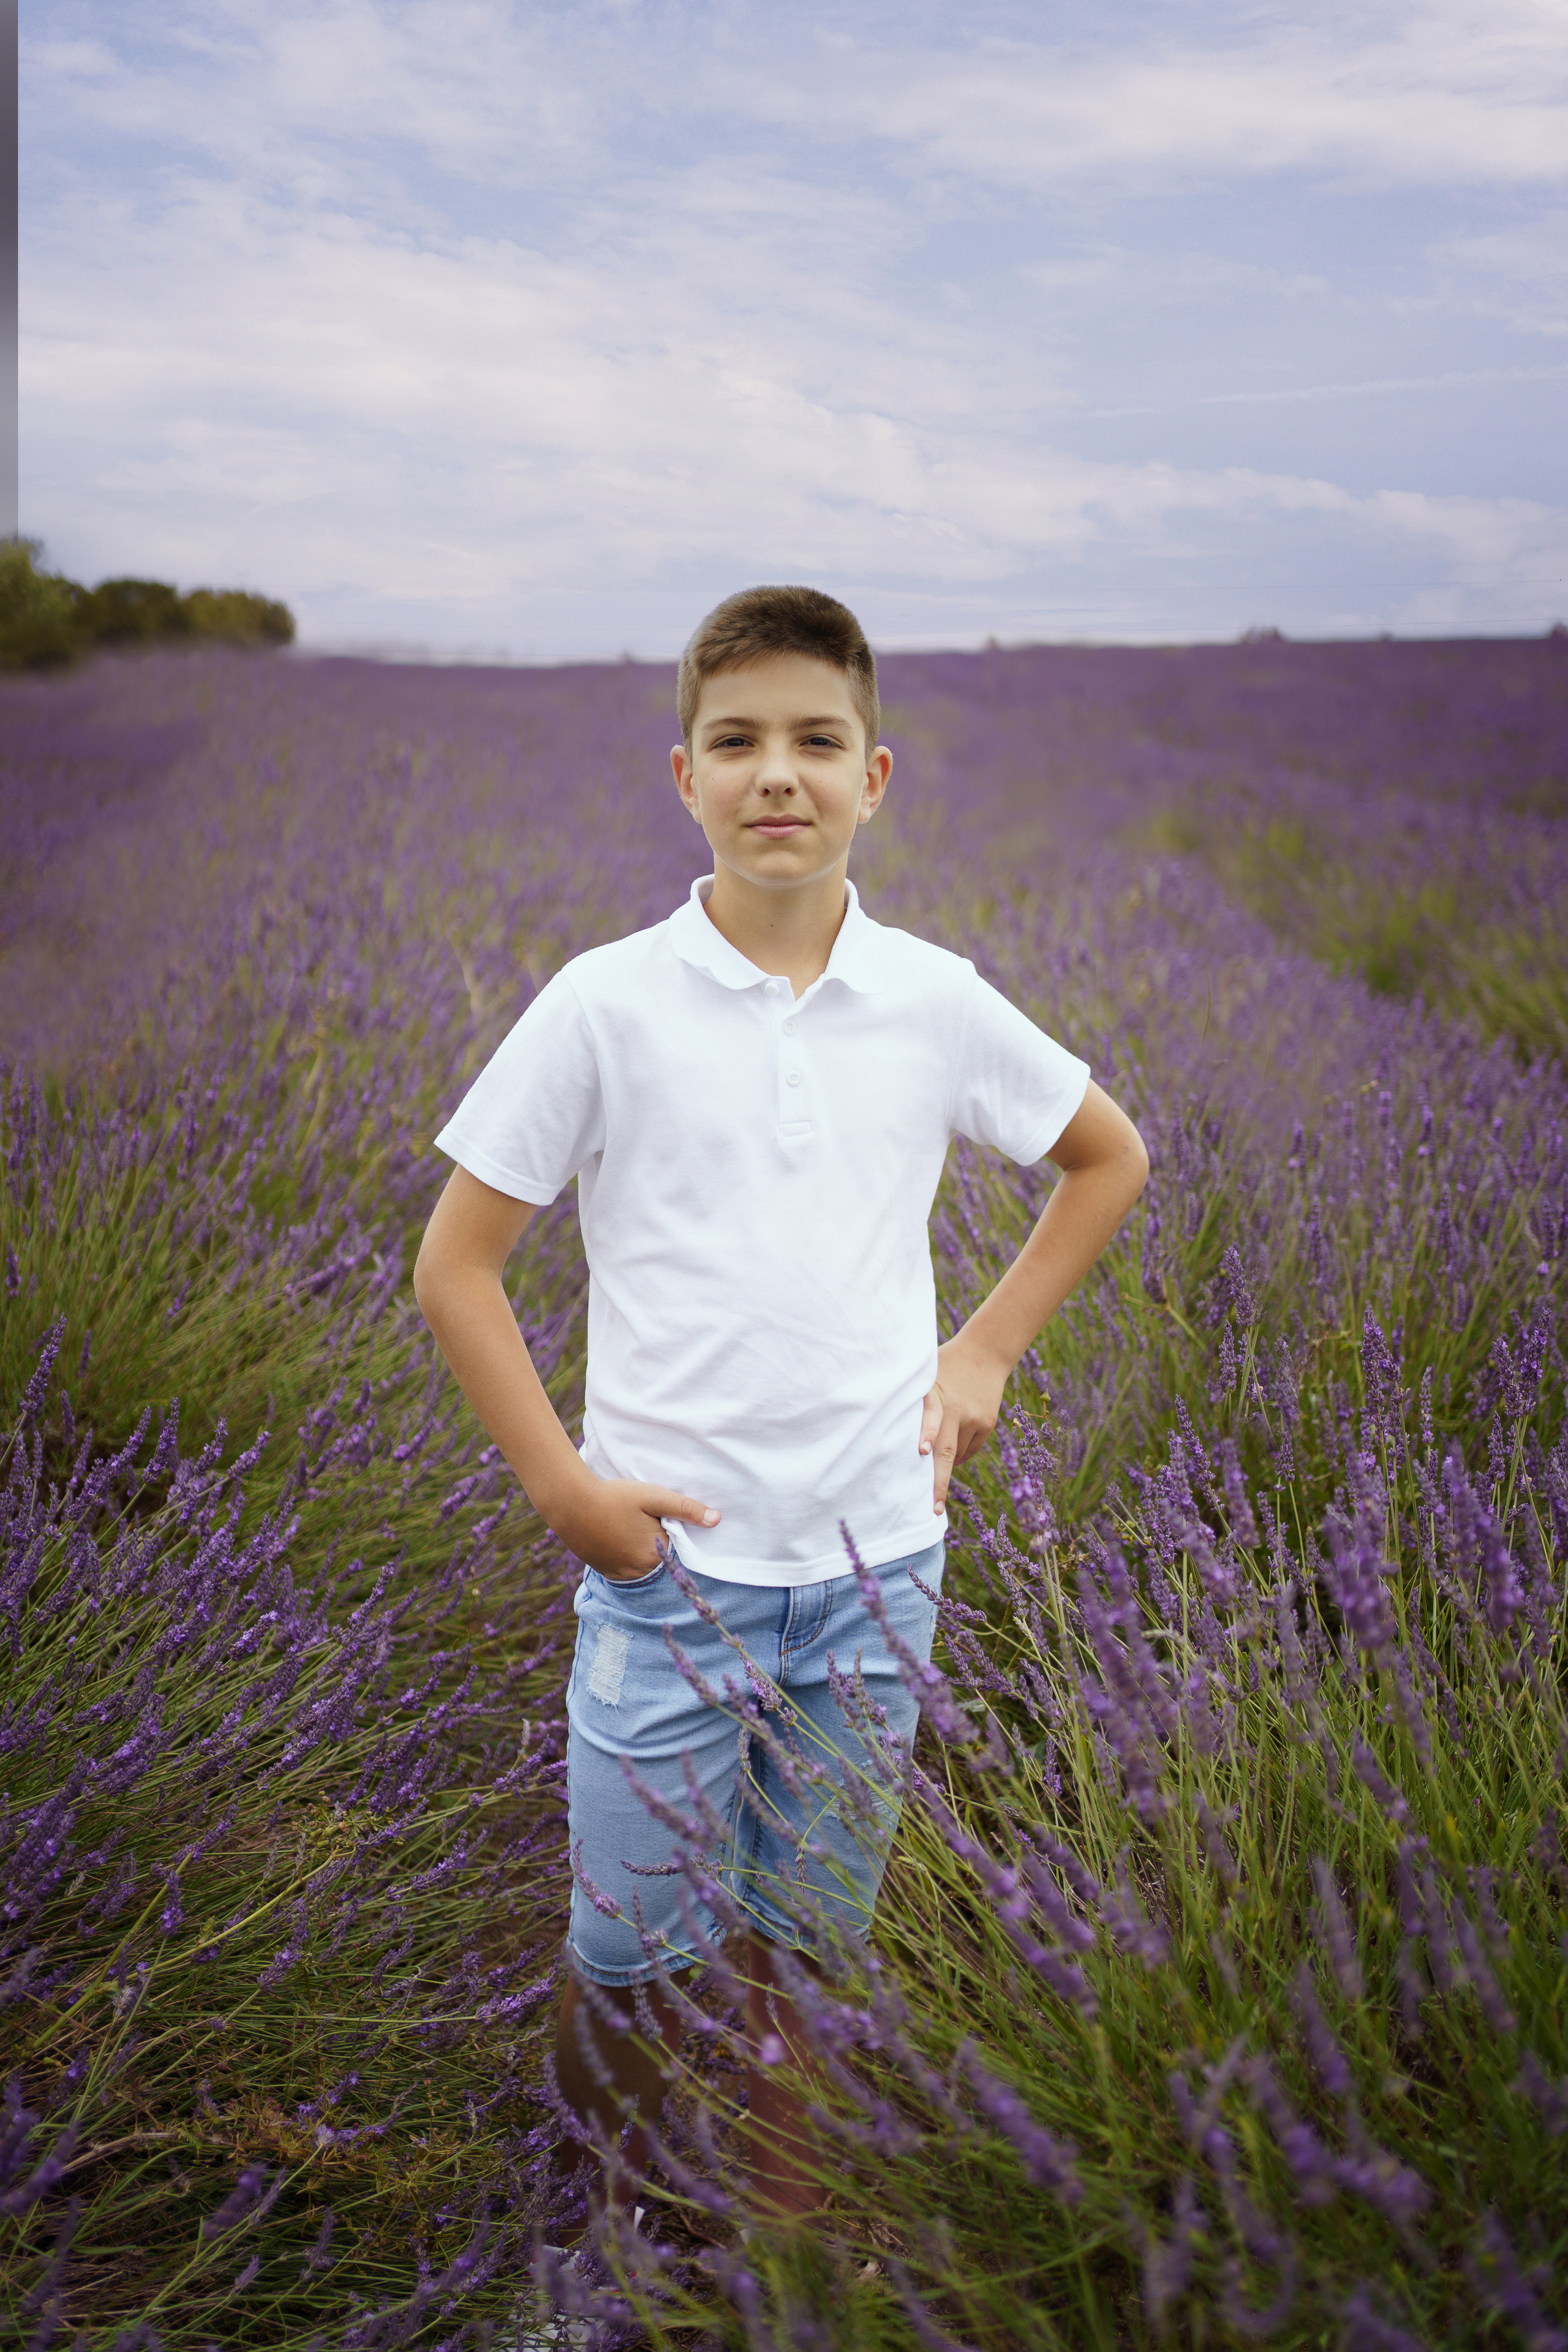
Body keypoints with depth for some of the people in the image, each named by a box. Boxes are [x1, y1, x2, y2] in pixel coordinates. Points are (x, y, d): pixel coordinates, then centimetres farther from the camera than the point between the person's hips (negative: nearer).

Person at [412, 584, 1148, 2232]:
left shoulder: (936, 1002, 0)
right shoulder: (605, 1004, -7)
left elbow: (1109, 1156, 17)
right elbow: (454, 1265, -2)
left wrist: (988, 1349, 9)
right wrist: (562, 1487, -9)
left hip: (877, 1556, 2)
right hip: (666, 1557, -2)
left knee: (802, 1941, 17)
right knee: (632, 1962, 8)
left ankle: (781, 2230, 40)